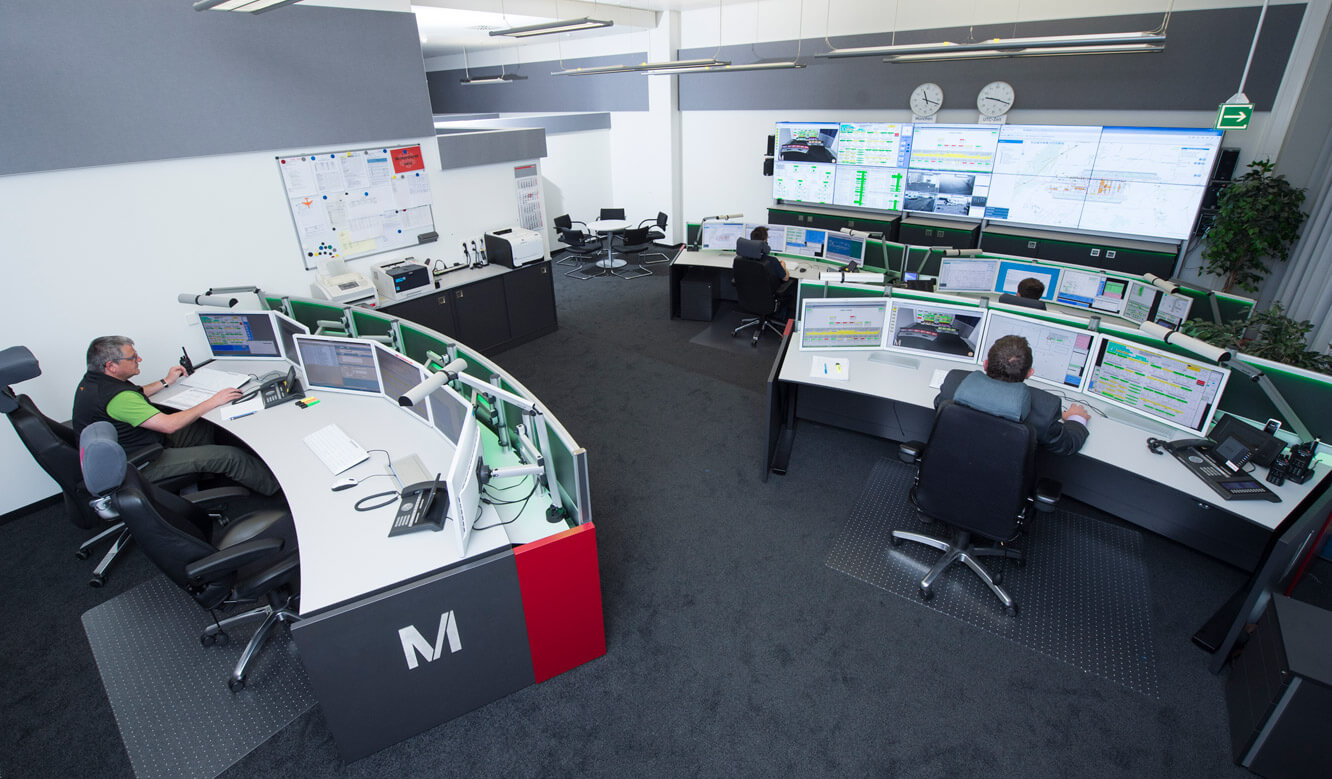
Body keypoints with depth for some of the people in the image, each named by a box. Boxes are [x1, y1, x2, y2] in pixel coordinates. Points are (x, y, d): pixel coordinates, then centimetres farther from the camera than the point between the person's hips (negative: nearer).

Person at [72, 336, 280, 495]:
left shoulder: (92, 380, 2)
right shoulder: (117, 397, -31)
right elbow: (169, 424, -31)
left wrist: (166, 382, 25)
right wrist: (213, 402, -25)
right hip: (138, 467, -11)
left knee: (202, 429, 14)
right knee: (229, 456, -17)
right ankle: (275, 487, -3)